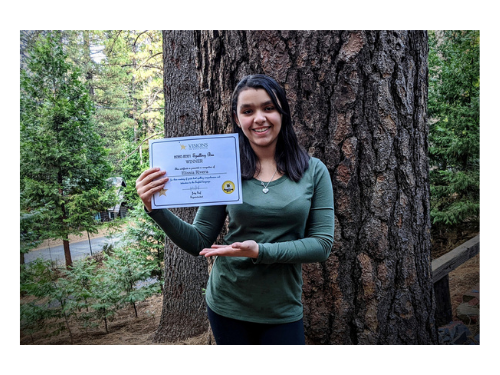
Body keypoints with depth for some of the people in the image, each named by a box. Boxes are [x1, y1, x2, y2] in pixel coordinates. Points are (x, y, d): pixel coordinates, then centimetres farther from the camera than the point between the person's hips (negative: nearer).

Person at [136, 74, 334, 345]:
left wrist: (260, 251, -22)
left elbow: (322, 243, -9)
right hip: (227, 308, 1)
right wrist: (156, 209, -18)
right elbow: (200, 243, -4)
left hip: (283, 311, 0)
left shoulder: (313, 171, -6)